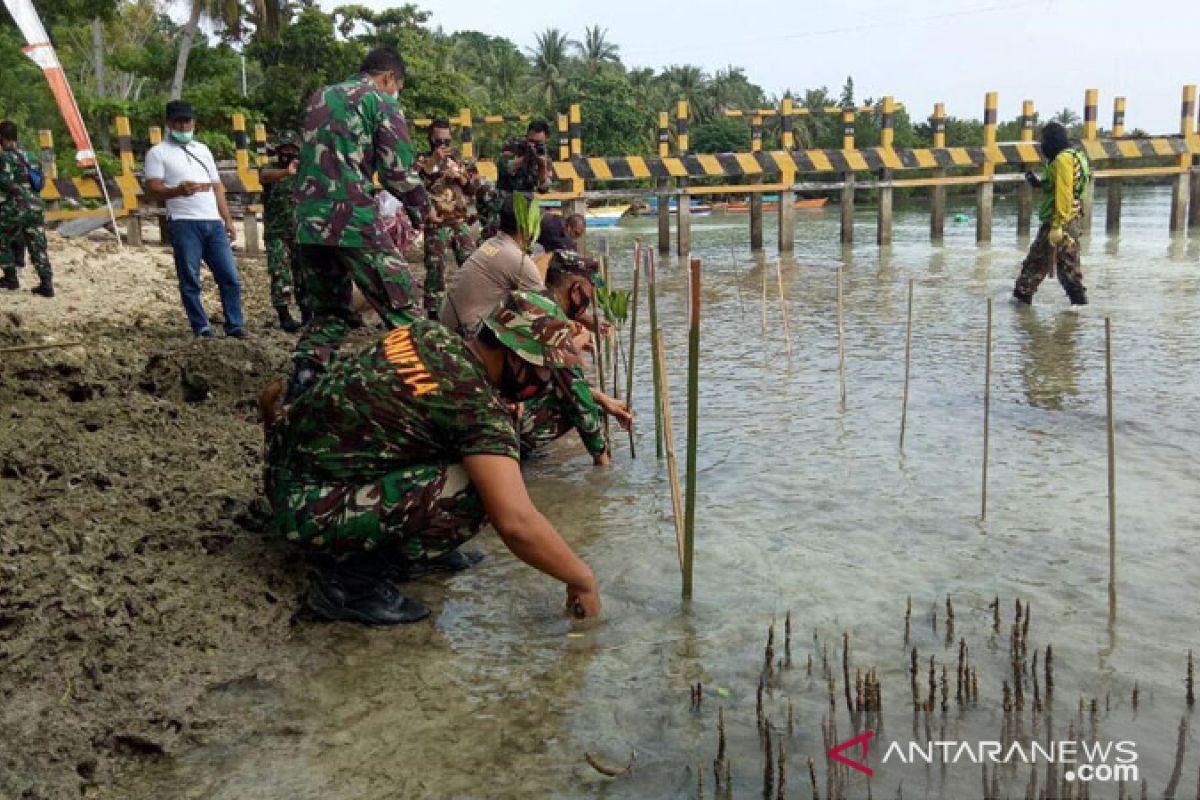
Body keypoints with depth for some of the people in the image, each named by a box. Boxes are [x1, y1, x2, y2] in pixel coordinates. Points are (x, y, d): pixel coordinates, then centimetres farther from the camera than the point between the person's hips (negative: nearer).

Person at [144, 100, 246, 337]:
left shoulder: (202, 149, 23)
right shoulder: (158, 152, 7)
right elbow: (153, 188, -5)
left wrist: (228, 220, 13)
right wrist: (178, 190, -25)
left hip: (213, 222, 5)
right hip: (184, 224, -4)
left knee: (230, 276, -1)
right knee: (190, 281, -2)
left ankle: (235, 326, 5)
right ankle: (201, 328, 4)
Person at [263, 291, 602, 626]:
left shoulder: (429, 330, 2)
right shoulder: (481, 409, -21)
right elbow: (516, 522, -29)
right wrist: (583, 580, -14)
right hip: (309, 507, -9)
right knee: (478, 493, -20)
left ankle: (395, 549, 17)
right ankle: (353, 580, -7)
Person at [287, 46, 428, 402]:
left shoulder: (319, 98, 21)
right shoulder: (382, 102, 1)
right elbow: (399, 171, -6)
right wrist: (424, 208, 9)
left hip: (309, 223, 7)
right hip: (355, 222, -7)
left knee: (328, 313, 17)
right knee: (401, 312, 2)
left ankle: (297, 394, 7)